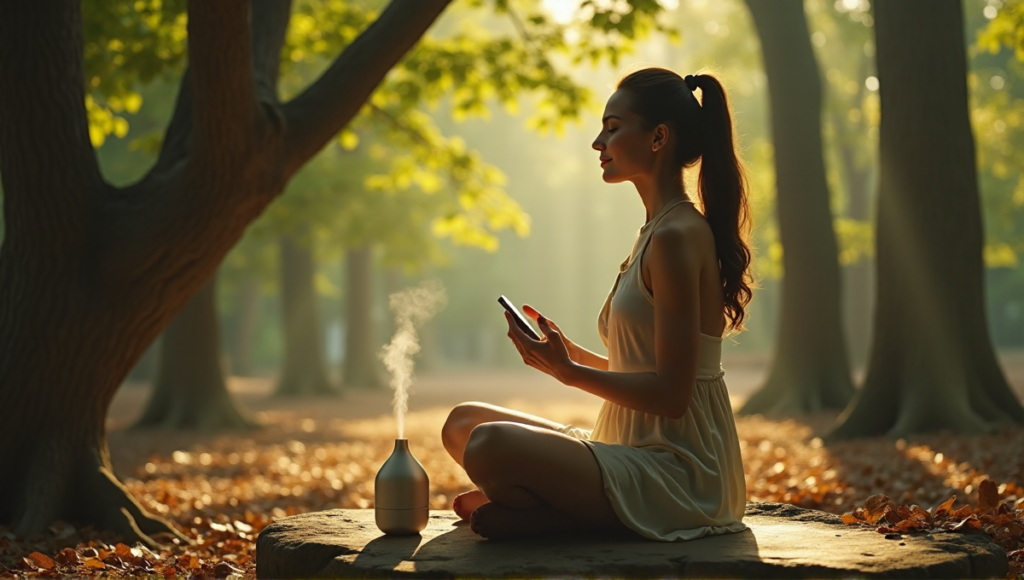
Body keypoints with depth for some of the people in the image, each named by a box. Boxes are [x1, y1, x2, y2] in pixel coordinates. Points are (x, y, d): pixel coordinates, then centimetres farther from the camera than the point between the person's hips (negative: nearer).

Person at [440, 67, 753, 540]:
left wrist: (570, 373, -16)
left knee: (491, 446, -31)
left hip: (679, 474, -10)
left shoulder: (677, 237, -15)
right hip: (642, 452, 10)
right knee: (464, 423, 12)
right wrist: (571, 355, 7)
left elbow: (670, 394, -20)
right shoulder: (659, 233, 16)